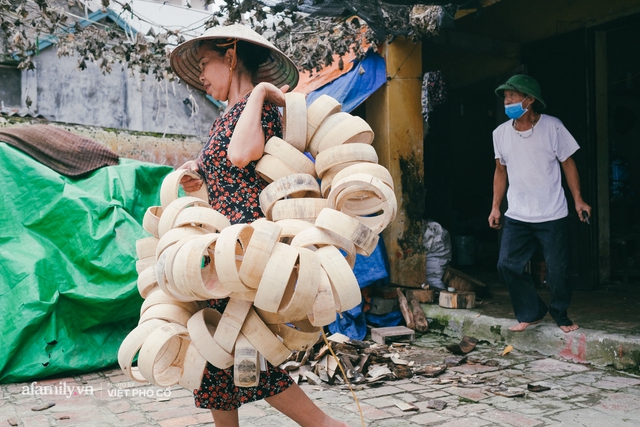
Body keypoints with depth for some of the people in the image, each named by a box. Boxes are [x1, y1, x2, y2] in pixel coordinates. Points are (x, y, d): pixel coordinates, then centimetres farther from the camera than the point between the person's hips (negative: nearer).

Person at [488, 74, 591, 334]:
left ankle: (560, 315, 26)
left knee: (557, 269, 0)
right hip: (516, 217, 3)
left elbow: (567, 163, 0)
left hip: (553, 216, -3)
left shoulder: (552, 127, -7)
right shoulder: (501, 133, 2)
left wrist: (578, 200, -4)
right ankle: (531, 313, 17)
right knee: (507, 264, -2)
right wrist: (495, 207, 9)